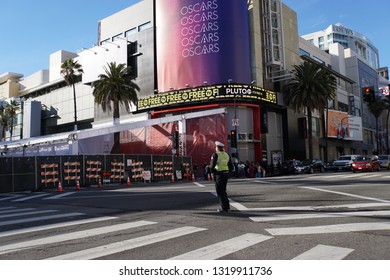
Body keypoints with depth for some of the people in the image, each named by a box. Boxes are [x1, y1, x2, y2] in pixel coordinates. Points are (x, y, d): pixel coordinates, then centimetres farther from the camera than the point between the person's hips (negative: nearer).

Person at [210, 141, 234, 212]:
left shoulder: (215, 155, -10)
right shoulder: (227, 155, 8)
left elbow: (212, 165, -15)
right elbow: (231, 167, 9)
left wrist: (212, 171, 3)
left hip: (218, 175, -6)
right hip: (226, 174, 6)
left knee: (220, 191, 2)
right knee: (223, 190, 20)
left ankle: (224, 208, 1)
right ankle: (227, 205, 21)